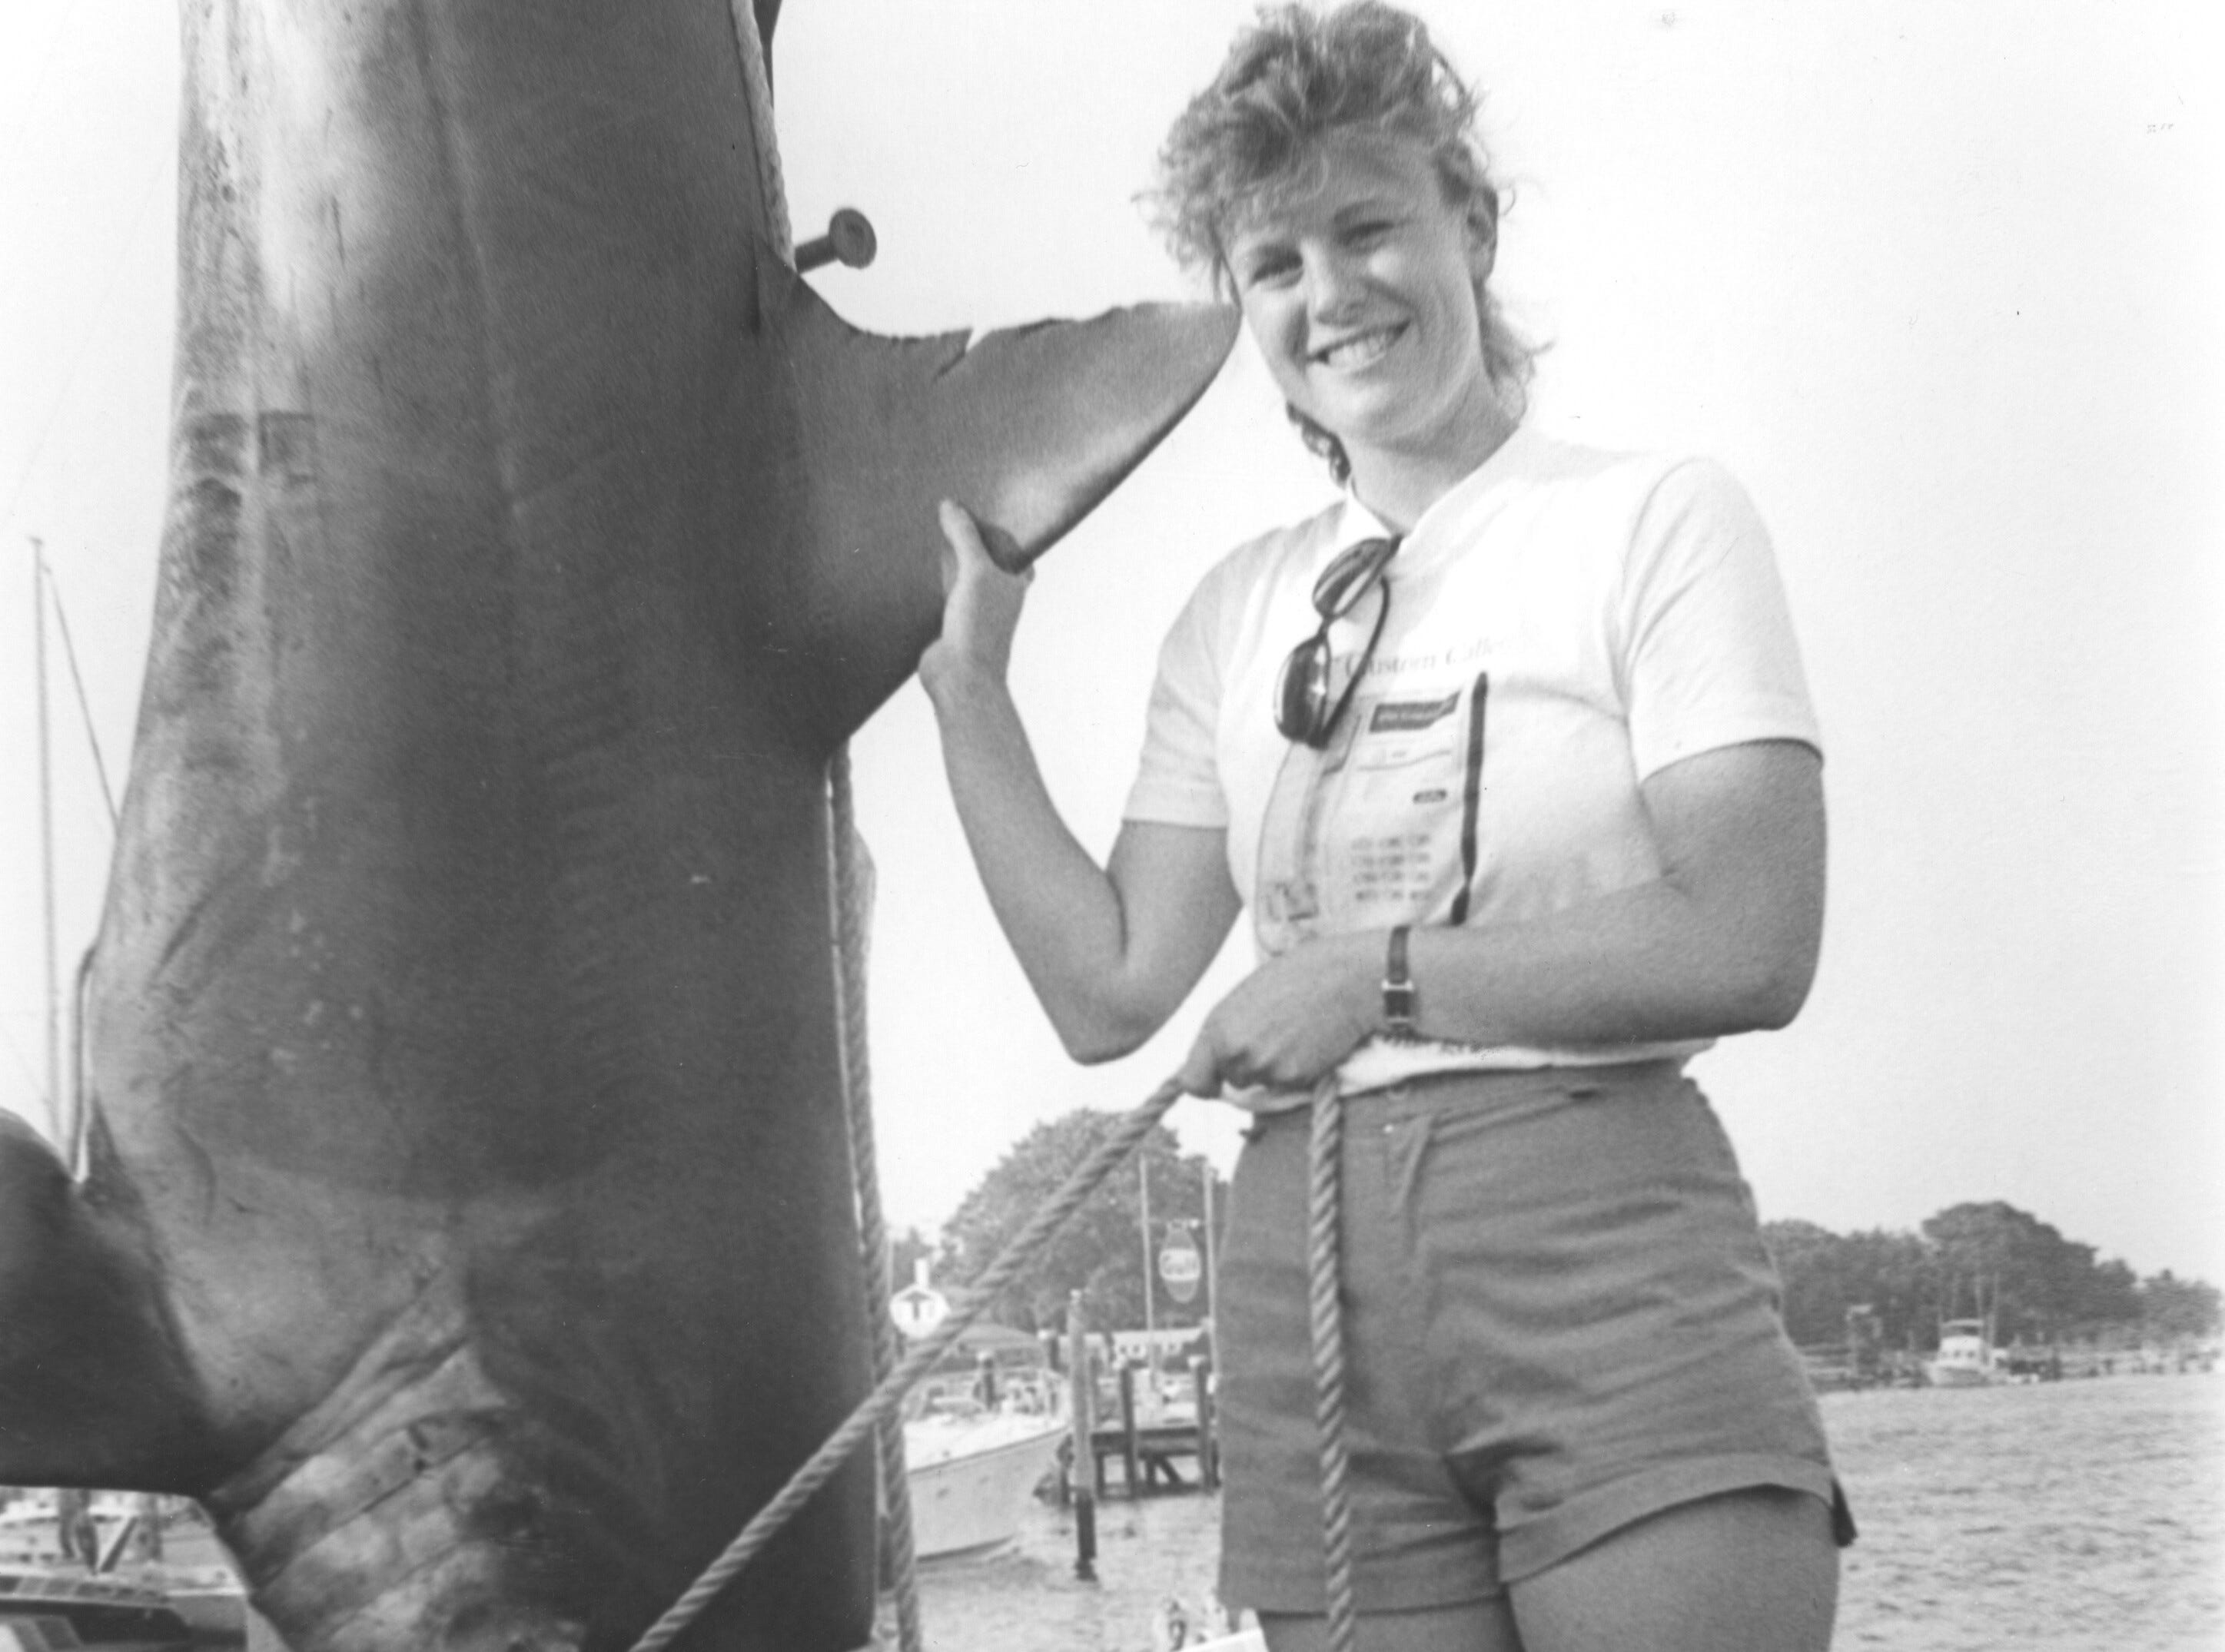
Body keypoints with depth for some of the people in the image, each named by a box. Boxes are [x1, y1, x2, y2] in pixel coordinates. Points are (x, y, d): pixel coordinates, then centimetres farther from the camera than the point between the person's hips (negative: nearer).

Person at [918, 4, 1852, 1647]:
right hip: (1307, 1266, 4)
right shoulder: (1238, 614, 14)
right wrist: (967, 678, 7)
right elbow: (1108, 993, 8)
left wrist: (1384, 972, -11)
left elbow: (1752, 943, -8)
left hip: (1605, 1240, -3)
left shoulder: (1653, 519, 2)